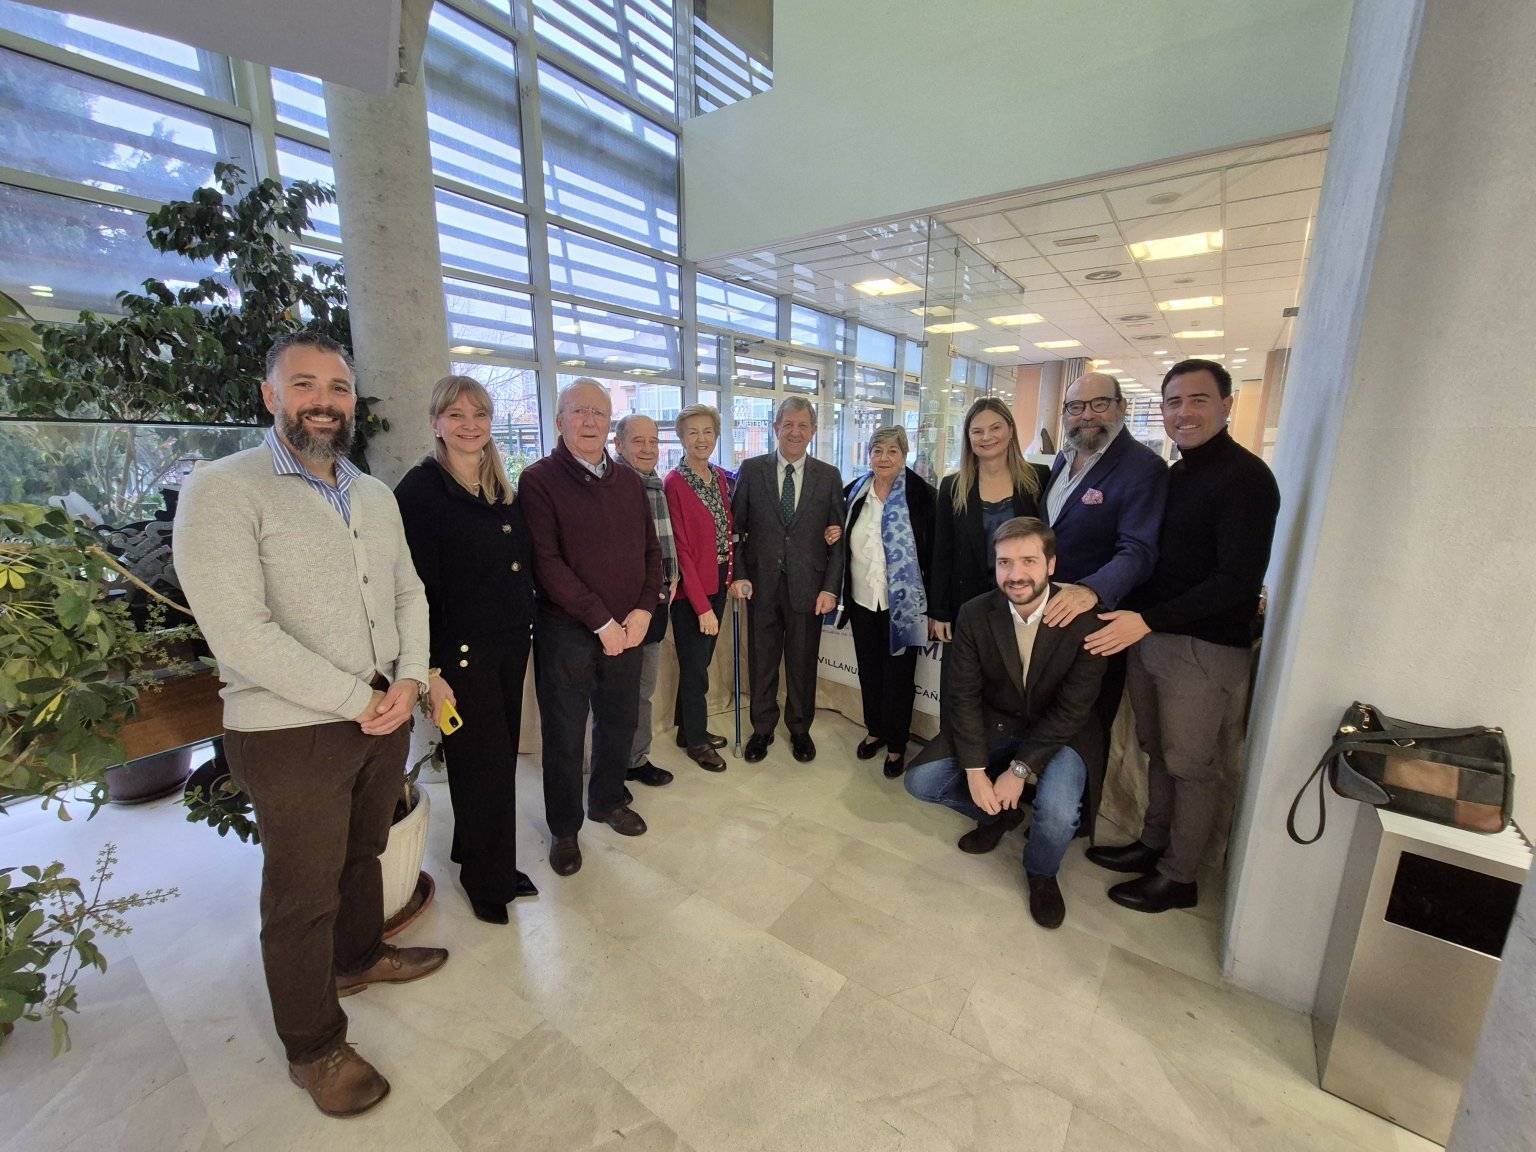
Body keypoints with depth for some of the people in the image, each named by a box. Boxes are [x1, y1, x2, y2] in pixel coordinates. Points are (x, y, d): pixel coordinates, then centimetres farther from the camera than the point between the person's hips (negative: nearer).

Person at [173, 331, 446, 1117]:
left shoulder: (376, 495, 8)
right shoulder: (223, 491, -14)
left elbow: (409, 592, 7)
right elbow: (240, 634, -21)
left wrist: (410, 679, -9)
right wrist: (359, 701, -18)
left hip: (385, 719, 6)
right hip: (290, 735, -6)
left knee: (363, 854, 25)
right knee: (302, 895, 12)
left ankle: (360, 956, 50)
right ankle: (313, 1047, 35)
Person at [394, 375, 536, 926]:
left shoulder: (504, 490, 10)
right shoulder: (420, 490, -10)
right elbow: (417, 587, -14)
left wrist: (523, 629, 11)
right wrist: (430, 671, -16)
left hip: (510, 646, 6)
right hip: (461, 652, -6)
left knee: (498, 760, 15)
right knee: (483, 765, 6)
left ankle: (490, 863, 36)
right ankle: (488, 879, 29)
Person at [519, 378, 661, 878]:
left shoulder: (629, 481, 9)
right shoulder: (539, 480, -7)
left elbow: (651, 551, 9)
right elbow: (546, 563, -15)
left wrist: (643, 610, -6)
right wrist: (602, 621, -16)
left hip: (627, 629, 5)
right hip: (566, 630, -4)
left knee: (619, 722, 17)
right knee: (564, 735, 9)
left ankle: (608, 800, 42)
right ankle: (564, 829, 31)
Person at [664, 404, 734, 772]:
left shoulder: (721, 478, 7)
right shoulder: (674, 483, -15)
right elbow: (680, 548, -17)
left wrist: (730, 578, 1)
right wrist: (702, 605, -17)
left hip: (717, 583, 7)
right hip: (691, 589, -7)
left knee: (700, 660, 18)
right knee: (695, 667, 6)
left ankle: (688, 728, 36)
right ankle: (697, 741, 25)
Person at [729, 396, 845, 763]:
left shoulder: (829, 476, 3)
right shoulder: (751, 470, 2)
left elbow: (838, 537, 3)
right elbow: (735, 528, 3)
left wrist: (830, 588, -4)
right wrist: (738, 575, -6)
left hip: (807, 586, 0)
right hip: (761, 584, 0)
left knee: (803, 662, 12)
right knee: (762, 661, 12)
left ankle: (800, 728, 33)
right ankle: (762, 728, 31)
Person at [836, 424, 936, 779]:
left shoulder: (921, 495, -8)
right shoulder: (854, 492, 5)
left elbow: (932, 552, -9)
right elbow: (844, 540, 19)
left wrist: (933, 604, -12)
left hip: (902, 603, -4)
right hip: (862, 601, 4)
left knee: (899, 674, 9)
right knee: (869, 669, 17)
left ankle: (896, 744, 25)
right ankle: (875, 730, 37)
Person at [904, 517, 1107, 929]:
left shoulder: (1086, 620, -21)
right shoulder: (974, 615, -14)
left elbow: (1072, 709, -17)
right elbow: (964, 696, -10)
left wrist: (1019, 770, -21)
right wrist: (975, 772, -17)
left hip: (1061, 731, -2)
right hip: (993, 723, 3)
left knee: (1057, 812, -29)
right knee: (921, 780, -10)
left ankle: (1041, 873, 10)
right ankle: (998, 814, 22)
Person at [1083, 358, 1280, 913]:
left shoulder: (1245, 477, -11)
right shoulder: (1174, 474, 13)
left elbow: (1241, 579, -19)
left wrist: (1147, 620, -24)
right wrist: (1133, 616, 6)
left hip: (1204, 648, -7)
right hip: (1149, 635, 7)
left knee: (1190, 765, 6)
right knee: (1158, 752, 17)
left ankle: (1177, 877, 22)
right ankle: (1152, 845, 33)